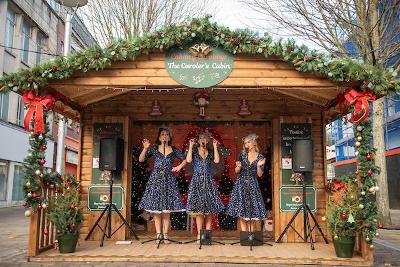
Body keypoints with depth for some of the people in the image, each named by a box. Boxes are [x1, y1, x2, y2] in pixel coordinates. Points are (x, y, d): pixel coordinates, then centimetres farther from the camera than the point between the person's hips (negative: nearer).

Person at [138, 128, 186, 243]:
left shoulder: (174, 150, 9)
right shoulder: (154, 149, 6)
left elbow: (185, 160, 19)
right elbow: (141, 160, 1)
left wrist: (180, 166, 2)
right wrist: (145, 149, -12)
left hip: (169, 180, 1)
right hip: (156, 179, -1)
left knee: (167, 209, -1)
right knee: (156, 209, -2)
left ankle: (165, 235, 4)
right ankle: (158, 234, 5)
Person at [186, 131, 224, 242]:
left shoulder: (211, 151, 11)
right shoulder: (194, 151, 7)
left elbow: (217, 160, -7)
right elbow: (188, 160, -12)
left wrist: (215, 146, -4)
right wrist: (191, 146, -9)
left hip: (209, 181, 2)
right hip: (197, 181, -2)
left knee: (209, 210, 1)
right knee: (198, 209, -5)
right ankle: (199, 234, 0)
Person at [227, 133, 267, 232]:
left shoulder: (260, 157, 2)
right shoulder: (242, 155, 3)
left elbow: (259, 175, 1)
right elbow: (236, 171, 7)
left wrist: (258, 166, -16)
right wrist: (239, 167, -14)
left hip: (253, 186, 0)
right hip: (241, 185, 0)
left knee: (252, 217, 0)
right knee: (242, 216, -4)